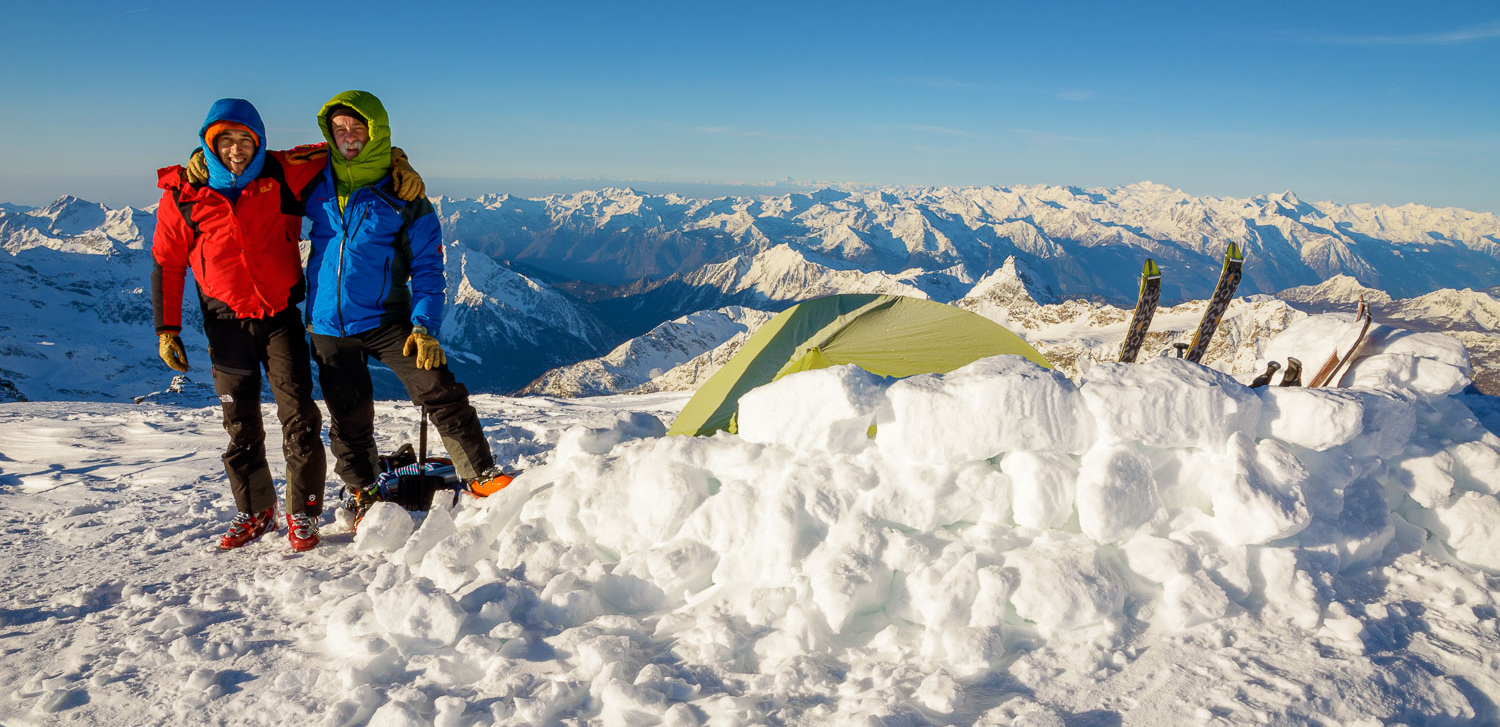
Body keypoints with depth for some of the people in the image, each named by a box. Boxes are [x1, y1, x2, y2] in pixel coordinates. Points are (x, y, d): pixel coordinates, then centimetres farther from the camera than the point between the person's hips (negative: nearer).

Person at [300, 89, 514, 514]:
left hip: (385, 319, -3)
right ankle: (364, 492, 29)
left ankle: (482, 476, -5)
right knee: (349, 418, 9)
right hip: (328, 325, 3)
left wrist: (425, 326, -12)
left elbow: (426, 268, -1)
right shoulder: (316, 185, 6)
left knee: (440, 392, -14)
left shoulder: (403, 196, -2)